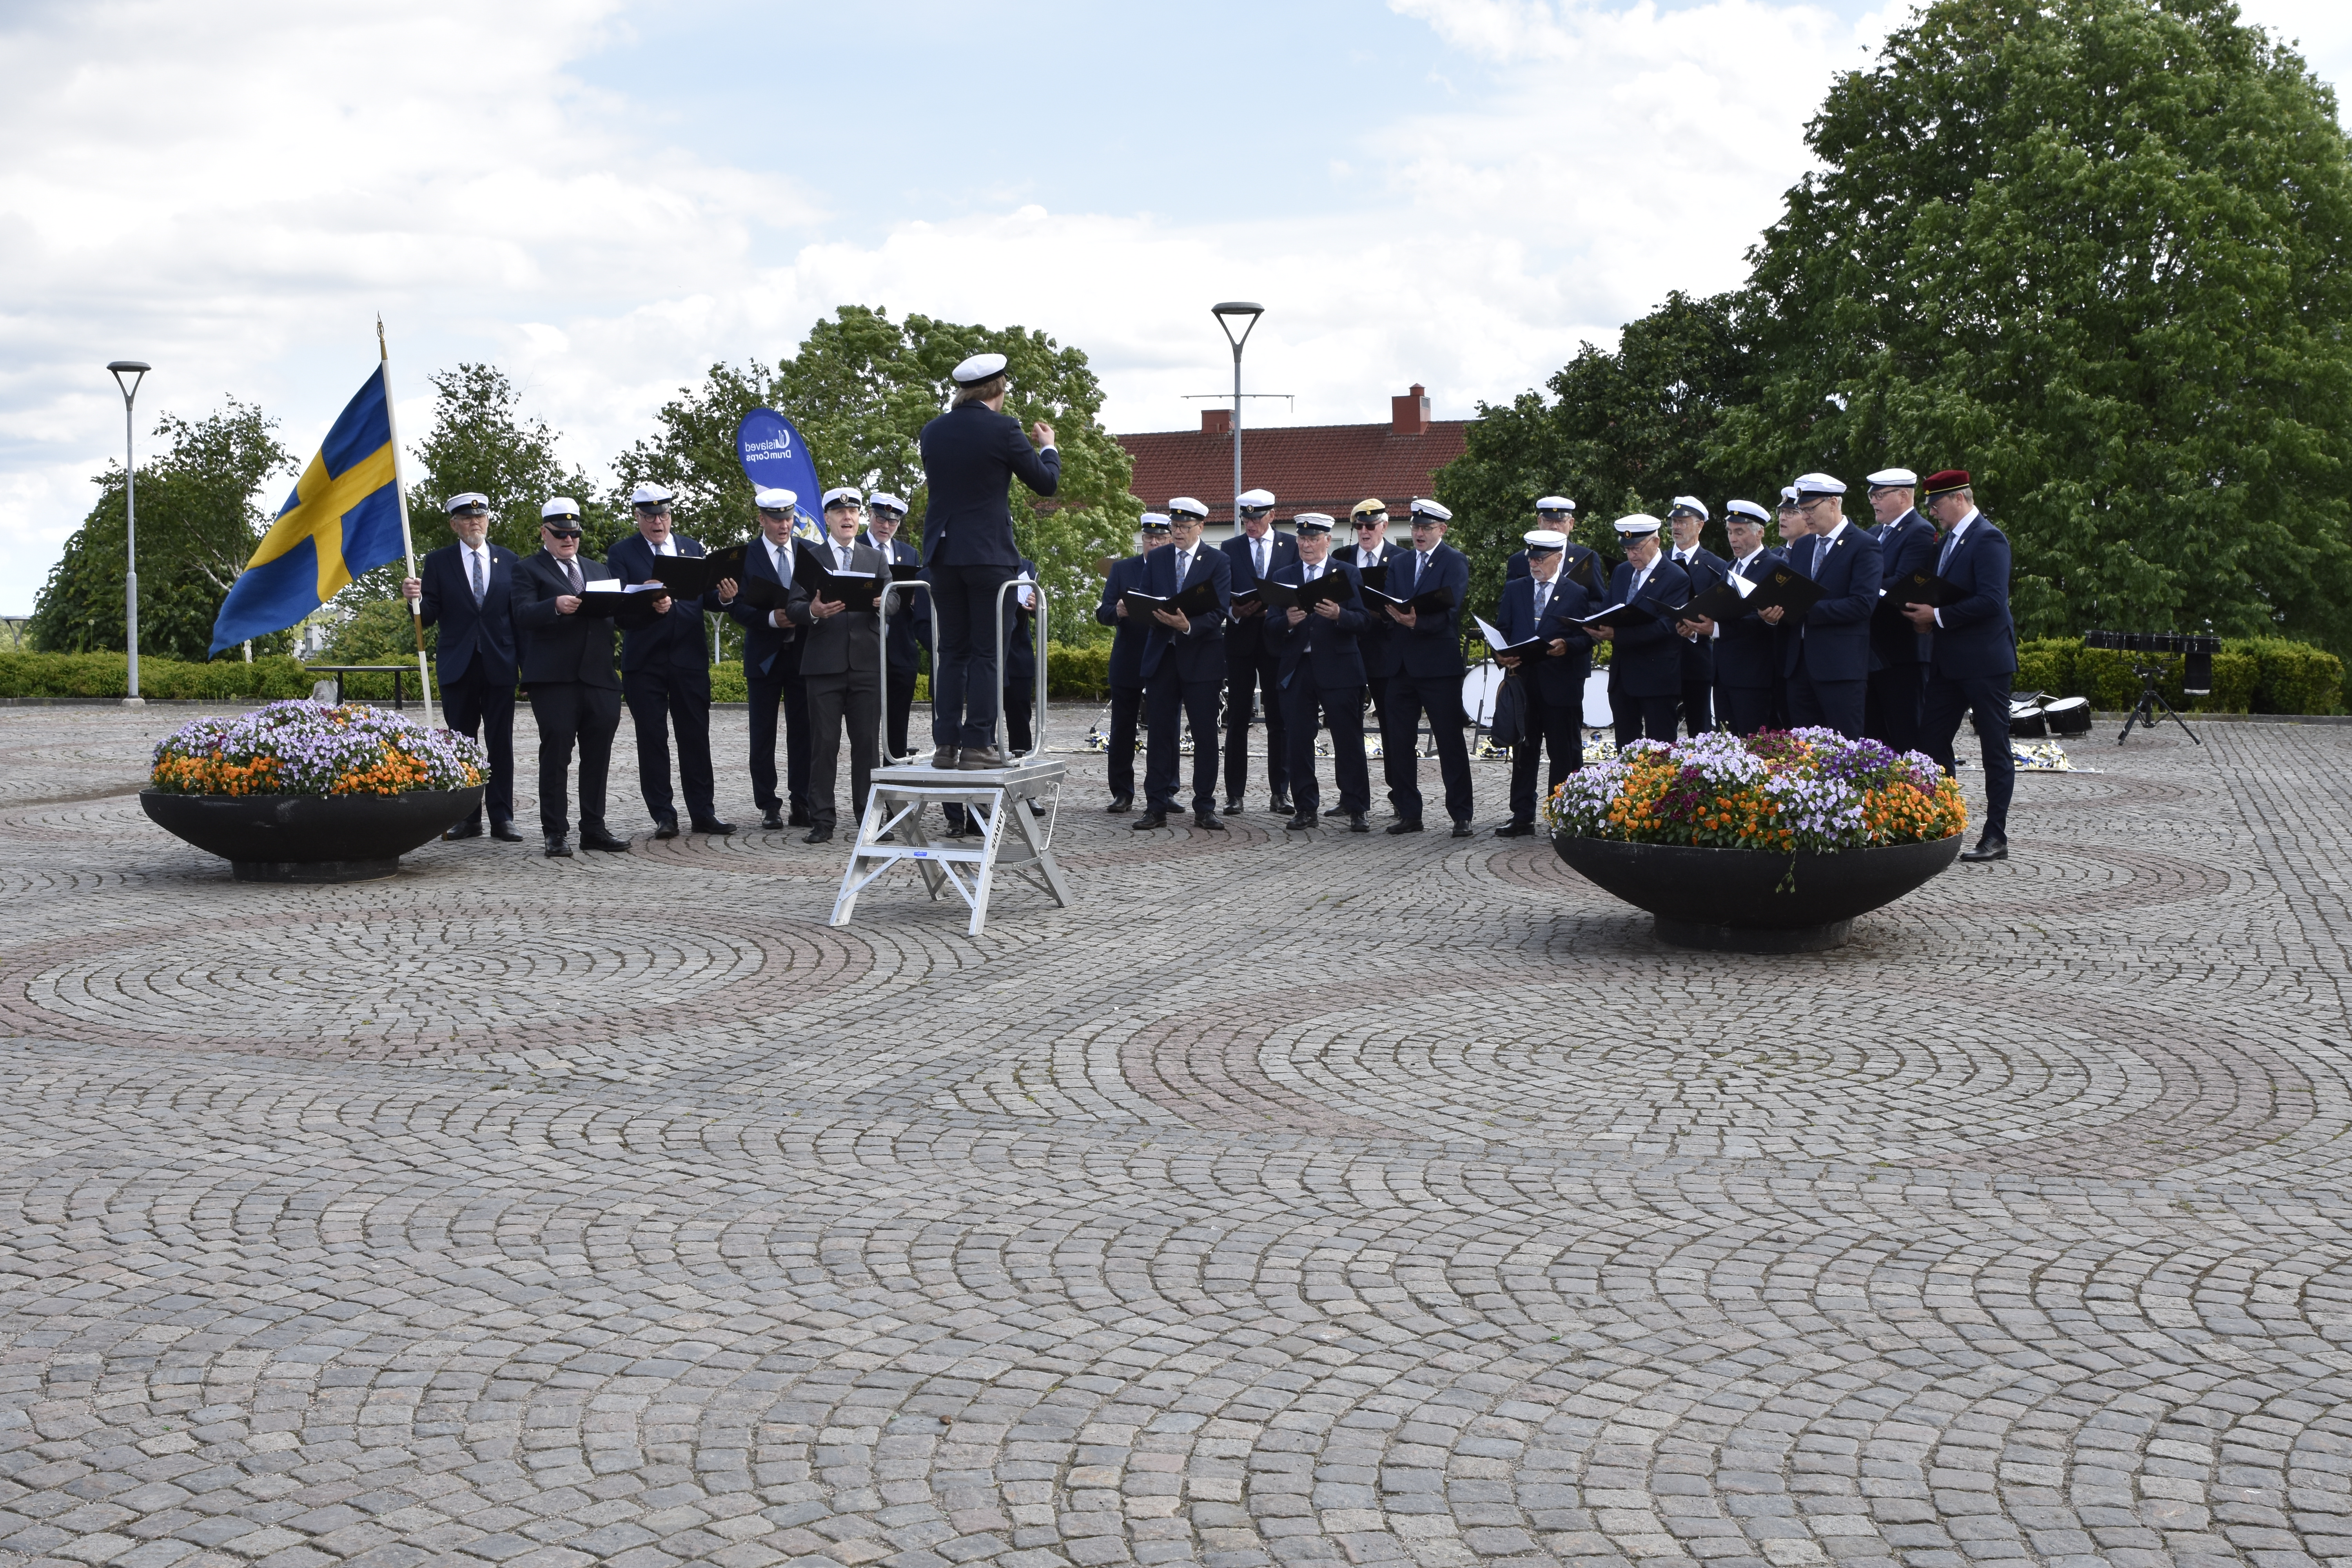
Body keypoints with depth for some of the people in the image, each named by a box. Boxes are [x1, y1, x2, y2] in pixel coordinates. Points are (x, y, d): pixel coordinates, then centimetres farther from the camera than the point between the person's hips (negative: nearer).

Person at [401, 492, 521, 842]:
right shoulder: (438, 563, 5)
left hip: (499, 665, 0)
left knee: (501, 744, 0)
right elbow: (428, 616, 1)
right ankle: (467, 817, 9)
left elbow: (519, 612, 6)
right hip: (458, 667, 0)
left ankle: (502, 819, 2)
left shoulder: (510, 561, 8)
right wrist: (416, 599, -22)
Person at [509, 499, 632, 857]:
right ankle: (556, 834, 2)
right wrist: (556, 606, -30)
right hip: (554, 679, -5)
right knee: (556, 756, -3)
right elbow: (522, 615, -12)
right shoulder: (529, 571, 5)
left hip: (600, 678, 5)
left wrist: (653, 606, -5)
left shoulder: (599, 570, 22)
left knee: (598, 757, 7)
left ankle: (593, 829, 15)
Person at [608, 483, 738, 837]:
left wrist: (724, 597, -12)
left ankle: (703, 813, 9)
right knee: (652, 740, 1)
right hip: (645, 660, -2)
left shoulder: (693, 548, 12)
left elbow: (705, 598, 10)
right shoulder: (623, 553, 2)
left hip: (690, 658, 2)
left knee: (696, 737, 3)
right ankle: (663, 817, 8)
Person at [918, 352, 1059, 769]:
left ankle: (946, 744, 6)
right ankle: (978, 745, -3)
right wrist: (1048, 447, 20)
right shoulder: (1003, 429, -8)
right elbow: (1045, 483, -1)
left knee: (951, 652, 9)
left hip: (943, 553, 5)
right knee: (987, 652, -1)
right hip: (989, 554, -5)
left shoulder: (933, 431, 7)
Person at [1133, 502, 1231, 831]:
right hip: (1161, 656, 3)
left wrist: (1189, 626, -24)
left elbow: (1220, 611, -9)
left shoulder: (1218, 562, 0)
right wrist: (1157, 615, -8)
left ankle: (1205, 809, 6)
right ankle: (1156, 807, 6)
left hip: (1200, 657, -3)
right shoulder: (1155, 559, 11)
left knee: (1205, 735, 0)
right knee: (1159, 733, 2)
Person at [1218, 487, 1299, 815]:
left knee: (1279, 719, 2)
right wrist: (1235, 611, -14)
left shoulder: (1292, 546, 5)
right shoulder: (1229, 549, 8)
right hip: (1241, 640, 1)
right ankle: (1234, 794, 5)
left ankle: (1280, 793, 7)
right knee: (1237, 719, 1)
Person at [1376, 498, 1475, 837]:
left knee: (1451, 742, -2)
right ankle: (1408, 813, 15)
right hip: (1402, 664, 6)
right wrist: (1394, 615, -18)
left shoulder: (1455, 562, -3)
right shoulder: (1400, 563, 16)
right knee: (1398, 741, 6)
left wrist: (1417, 622, -30)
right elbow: (1388, 604, 6)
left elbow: (1450, 611, -15)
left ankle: (1462, 816, 2)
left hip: (1439, 664, -6)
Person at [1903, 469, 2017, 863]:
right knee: (1932, 738, 7)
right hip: (1949, 661, 9)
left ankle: (1996, 837, 2)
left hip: (1985, 661, -9)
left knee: (1995, 749, -1)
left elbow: (1992, 601, -22)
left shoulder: (1988, 539, -12)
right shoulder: (1947, 541, 16)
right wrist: (1925, 616, 2)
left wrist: (1938, 616, -19)